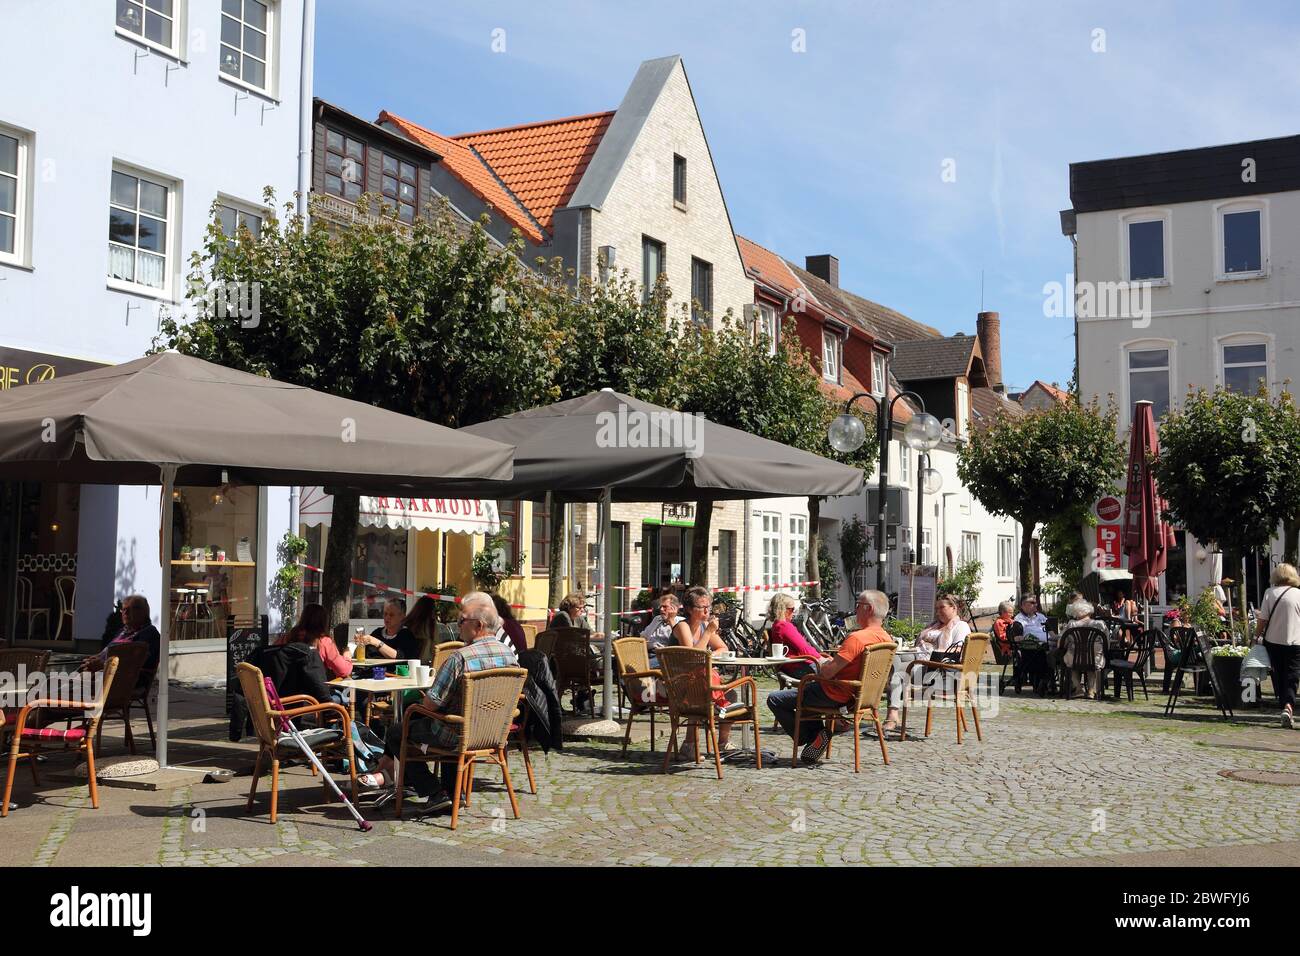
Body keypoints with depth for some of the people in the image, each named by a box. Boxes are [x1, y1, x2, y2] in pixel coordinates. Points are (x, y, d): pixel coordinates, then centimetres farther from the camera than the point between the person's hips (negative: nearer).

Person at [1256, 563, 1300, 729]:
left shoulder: (1270, 592, -3)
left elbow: (1262, 619, -6)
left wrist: (1257, 635, 7)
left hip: (1273, 641, 1)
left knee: (1278, 677, 14)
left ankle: (1284, 707, 19)